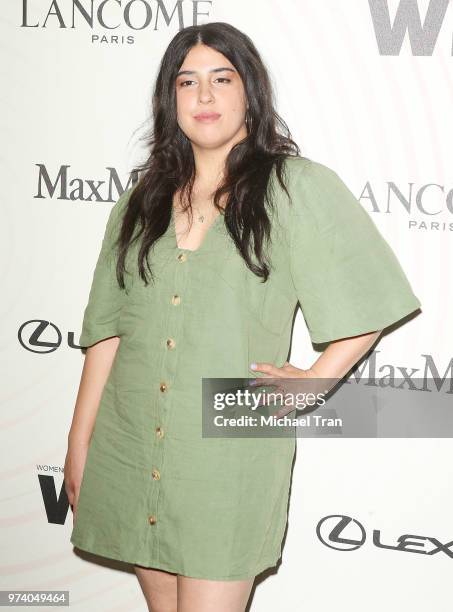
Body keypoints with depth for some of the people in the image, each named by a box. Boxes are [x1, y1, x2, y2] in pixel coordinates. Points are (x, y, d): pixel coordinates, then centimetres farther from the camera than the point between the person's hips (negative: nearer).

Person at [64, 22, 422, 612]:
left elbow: (370, 299, 1)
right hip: (132, 447, 4)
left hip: (230, 446, -4)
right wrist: (79, 442, 9)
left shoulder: (298, 187, -2)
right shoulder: (144, 197, 10)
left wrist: (313, 382, -4)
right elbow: (107, 326, 10)